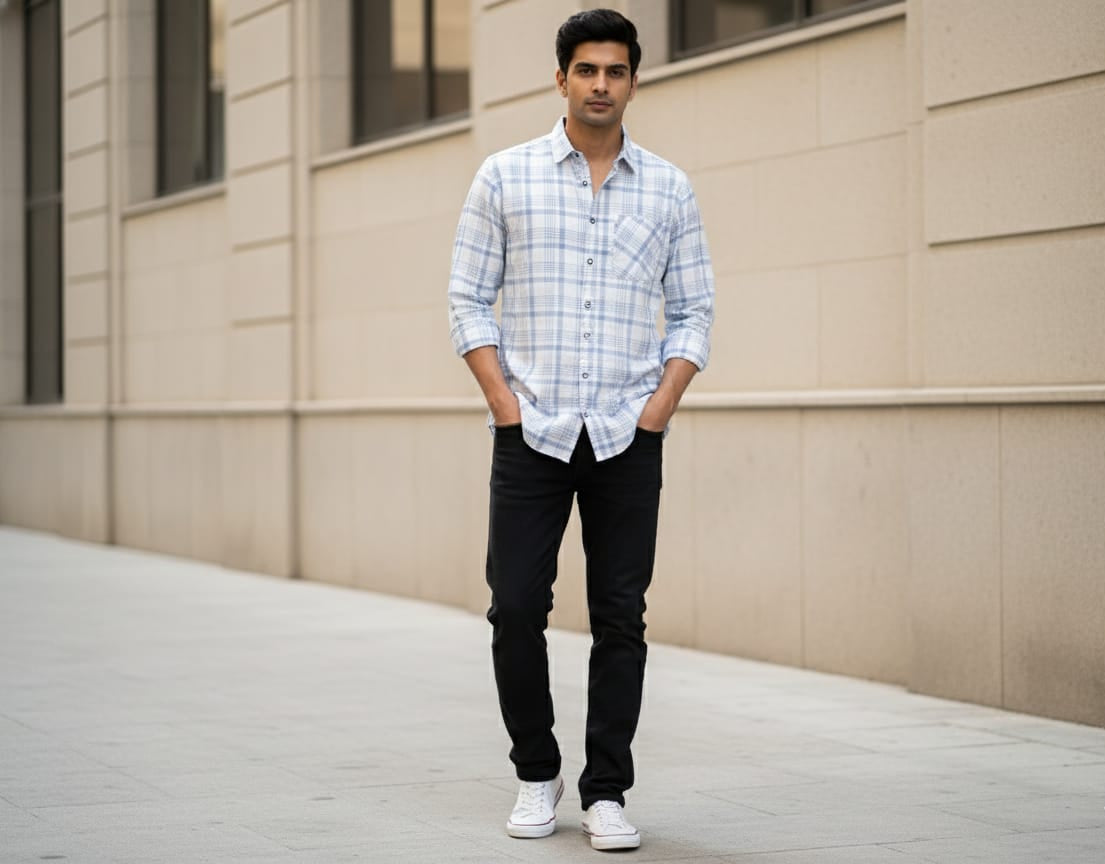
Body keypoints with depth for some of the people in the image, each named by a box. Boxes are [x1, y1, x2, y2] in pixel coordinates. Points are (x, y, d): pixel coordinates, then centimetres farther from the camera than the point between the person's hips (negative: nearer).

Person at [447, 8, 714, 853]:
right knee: (516, 609, -2)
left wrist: (664, 401, -4)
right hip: (530, 433, -1)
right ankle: (536, 775, 17)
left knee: (621, 619, 1)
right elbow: (469, 299, 3)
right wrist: (503, 400, -6)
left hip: (628, 437, 1)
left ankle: (607, 791, 10)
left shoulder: (669, 188, 7)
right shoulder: (505, 177, 4)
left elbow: (694, 309, 9)